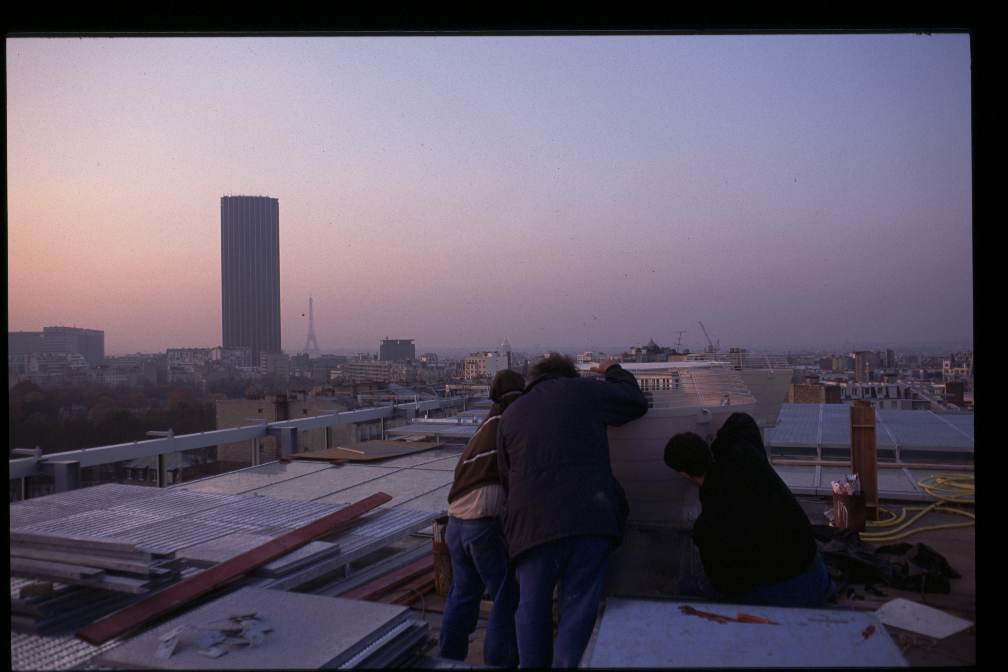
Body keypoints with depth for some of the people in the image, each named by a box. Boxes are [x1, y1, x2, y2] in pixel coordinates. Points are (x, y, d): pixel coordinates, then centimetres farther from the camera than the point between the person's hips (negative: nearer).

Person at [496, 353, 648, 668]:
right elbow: (637, 403, 20)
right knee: (578, 612, 7)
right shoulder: (584, 390, 9)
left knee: (532, 609, 16)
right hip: (592, 521, -1)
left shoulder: (510, 413, 19)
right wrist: (613, 371, 36)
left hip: (533, 523, 2)